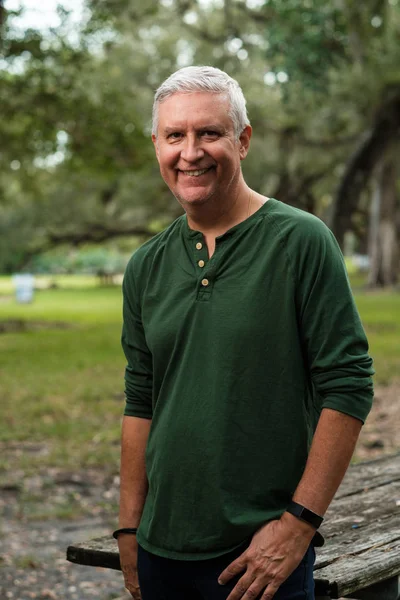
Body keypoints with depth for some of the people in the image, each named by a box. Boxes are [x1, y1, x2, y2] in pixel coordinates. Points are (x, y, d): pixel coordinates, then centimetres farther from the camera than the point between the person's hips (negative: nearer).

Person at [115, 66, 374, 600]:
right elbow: (141, 404, 12)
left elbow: (348, 388, -11)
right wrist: (130, 529, 9)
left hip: (263, 549, -4)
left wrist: (298, 523, -14)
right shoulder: (146, 266, 6)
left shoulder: (301, 241, -9)